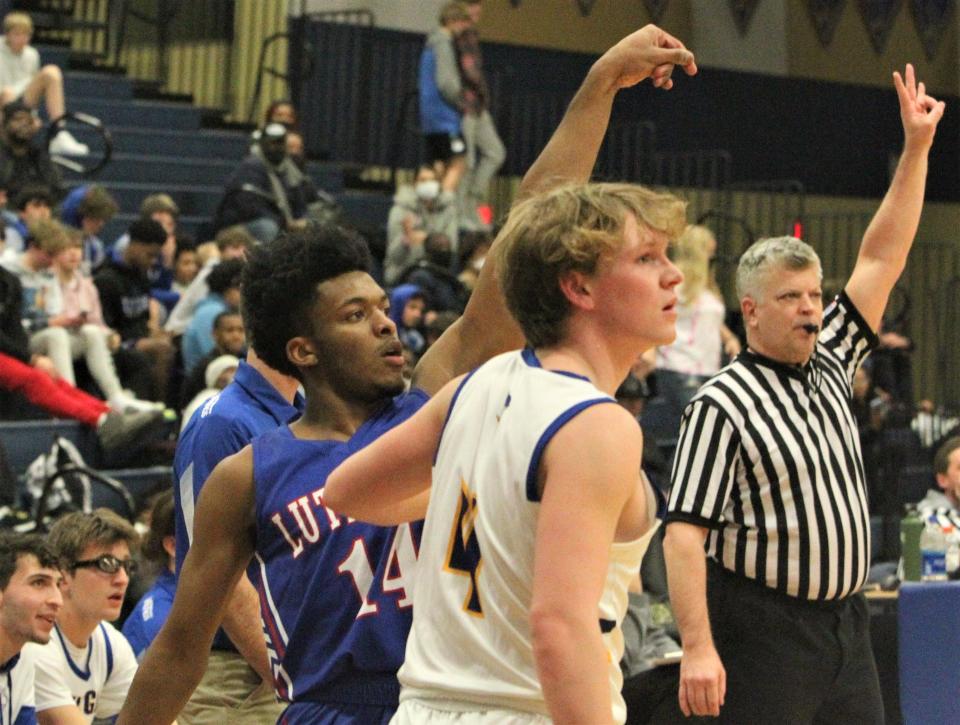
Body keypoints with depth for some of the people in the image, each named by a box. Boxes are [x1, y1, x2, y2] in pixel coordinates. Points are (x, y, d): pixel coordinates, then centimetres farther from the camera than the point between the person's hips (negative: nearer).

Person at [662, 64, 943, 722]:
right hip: (764, 634, -7)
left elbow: (882, 260, 15)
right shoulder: (722, 406, -9)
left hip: (846, 620, 7)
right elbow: (684, 532, -15)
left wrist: (917, 147, 12)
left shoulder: (830, 368, 13)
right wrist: (698, 647, -23)